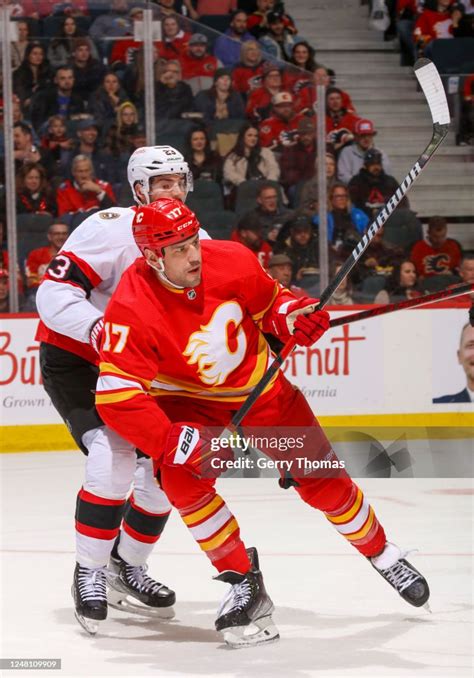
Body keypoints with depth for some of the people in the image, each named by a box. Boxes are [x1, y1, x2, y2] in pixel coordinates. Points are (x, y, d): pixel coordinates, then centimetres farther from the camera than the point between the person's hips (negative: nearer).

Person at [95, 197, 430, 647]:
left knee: (322, 479, 2)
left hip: (262, 387, 2)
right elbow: (115, 396, -33)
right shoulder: (132, 309, -31)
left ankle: (382, 555, 28)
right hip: (191, 402, -2)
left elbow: (268, 302, 1)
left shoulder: (231, 261, -21)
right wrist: (172, 441, -41)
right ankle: (241, 578, -12)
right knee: (181, 476, -28)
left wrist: (292, 316, -20)